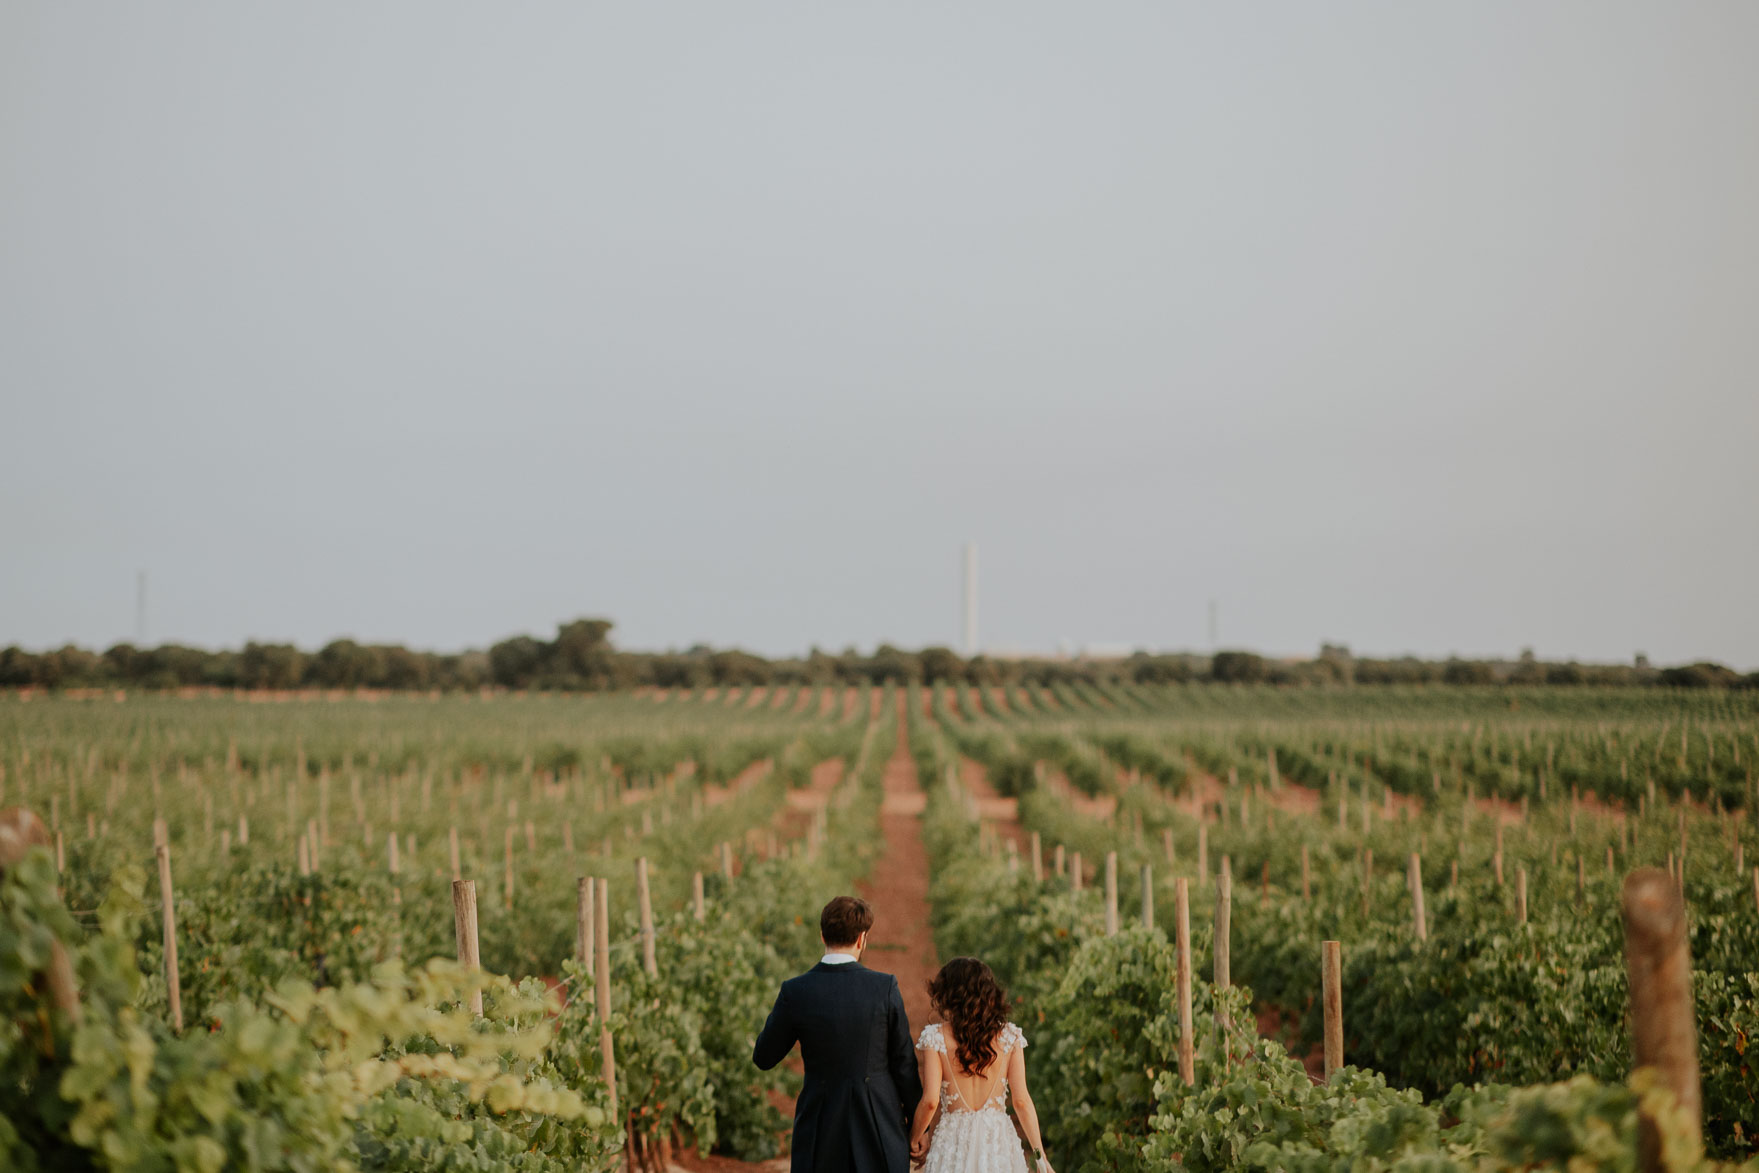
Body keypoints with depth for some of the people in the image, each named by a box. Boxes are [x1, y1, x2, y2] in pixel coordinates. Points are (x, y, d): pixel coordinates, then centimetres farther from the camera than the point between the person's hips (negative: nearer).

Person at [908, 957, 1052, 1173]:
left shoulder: (935, 1037, -5)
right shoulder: (1009, 1036, 1)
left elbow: (930, 1101, -10)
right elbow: (1021, 1100, -1)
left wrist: (914, 1139, 7)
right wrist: (1039, 1155, 5)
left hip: (953, 1141, -2)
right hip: (999, 1140, 2)